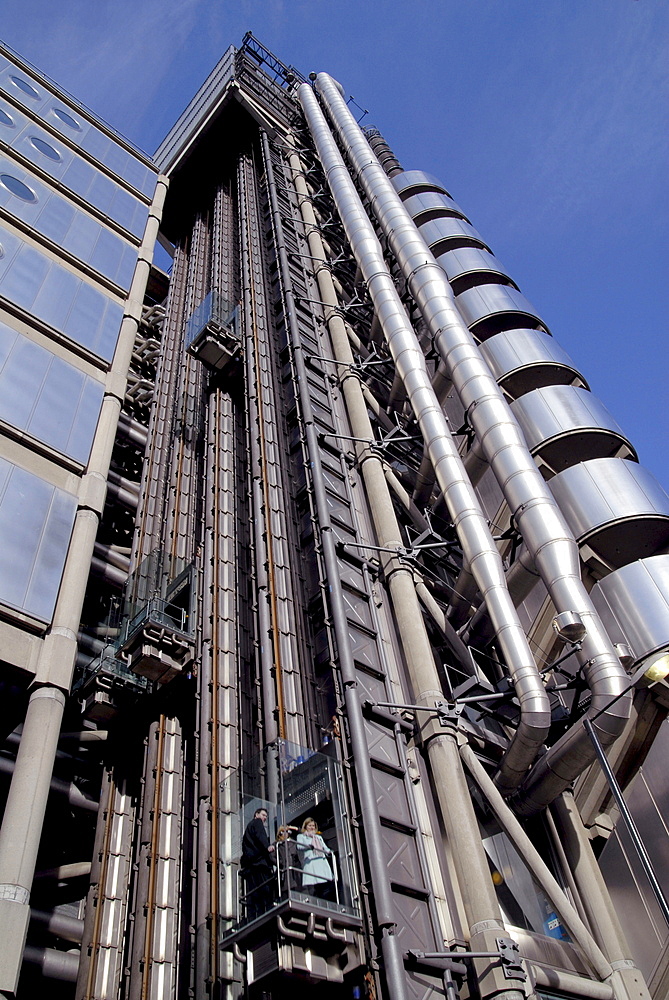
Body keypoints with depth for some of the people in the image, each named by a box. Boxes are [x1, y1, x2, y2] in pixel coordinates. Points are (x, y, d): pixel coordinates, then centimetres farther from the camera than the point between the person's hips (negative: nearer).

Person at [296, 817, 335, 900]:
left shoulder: (319, 837, 33)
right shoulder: (301, 836, 18)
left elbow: (325, 848, 24)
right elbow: (299, 846, -1)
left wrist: (329, 852, 2)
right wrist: (309, 846, -19)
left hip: (322, 862, 4)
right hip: (310, 862, -4)